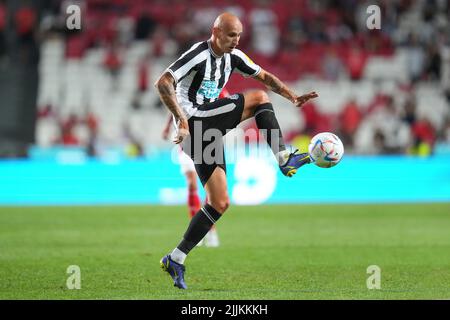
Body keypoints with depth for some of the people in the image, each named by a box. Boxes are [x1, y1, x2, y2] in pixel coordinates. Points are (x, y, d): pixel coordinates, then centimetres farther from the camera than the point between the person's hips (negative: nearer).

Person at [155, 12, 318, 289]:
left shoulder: (233, 57, 13)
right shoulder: (199, 54, -12)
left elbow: (265, 76, 19)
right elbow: (163, 83, -20)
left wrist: (293, 97, 3)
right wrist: (181, 119, -27)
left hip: (209, 131, 9)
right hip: (193, 121, -9)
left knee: (220, 204, 4)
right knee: (259, 98, -10)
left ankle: (175, 260, 5)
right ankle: (284, 159, -12)